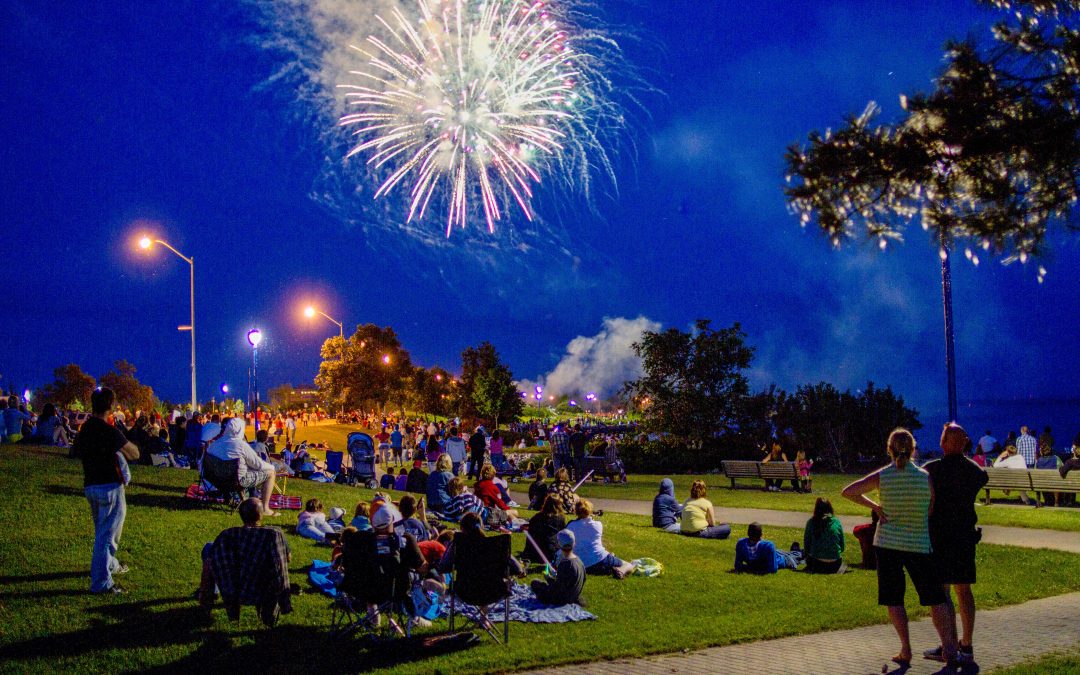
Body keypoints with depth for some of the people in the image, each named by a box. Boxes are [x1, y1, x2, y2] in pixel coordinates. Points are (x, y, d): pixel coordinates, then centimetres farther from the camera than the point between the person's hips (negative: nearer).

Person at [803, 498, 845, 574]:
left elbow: (806, 545, -1)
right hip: (835, 566, 1)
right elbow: (842, 547, 4)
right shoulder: (837, 522, -2)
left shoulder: (811, 522, -7)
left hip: (817, 564, -1)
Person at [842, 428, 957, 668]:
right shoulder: (926, 477, -6)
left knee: (894, 599, 8)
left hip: (887, 543, 0)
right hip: (919, 544, 0)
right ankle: (948, 646, 4)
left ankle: (906, 650, 5)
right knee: (935, 597, 10)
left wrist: (874, 506, 3)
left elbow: (847, 492, -4)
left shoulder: (881, 476, -5)